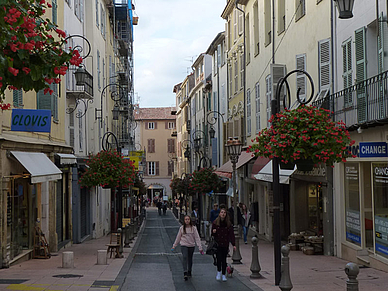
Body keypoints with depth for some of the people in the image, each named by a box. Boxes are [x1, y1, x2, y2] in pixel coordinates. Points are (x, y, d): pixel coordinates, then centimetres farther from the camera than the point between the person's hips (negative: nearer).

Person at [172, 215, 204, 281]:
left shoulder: (193, 228, -3)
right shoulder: (182, 228, 1)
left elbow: (197, 238, -4)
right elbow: (178, 238, 10)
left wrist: (200, 247, -10)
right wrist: (174, 246, 14)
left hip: (191, 246, 1)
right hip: (184, 245, -1)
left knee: (190, 259, 12)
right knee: (185, 257, -17)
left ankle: (189, 271, 32)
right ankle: (185, 273, -22)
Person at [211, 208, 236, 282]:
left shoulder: (228, 224, 2)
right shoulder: (215, 223, 0)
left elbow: (231, 234, 1)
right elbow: (212, 233, 8)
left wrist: (233, 244, -5)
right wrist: (213, 232, -16)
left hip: (225, 245, 1)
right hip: (217, 244, -1)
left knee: (224, 260, 4)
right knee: (219, 258, -10)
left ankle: (223, 275, 16)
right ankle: (219, 272, 14)